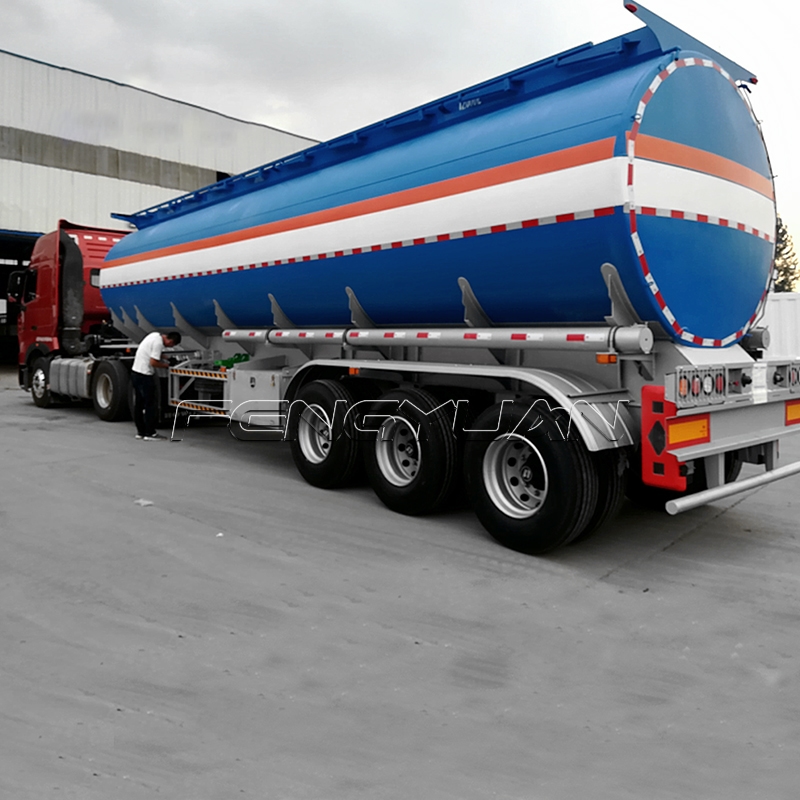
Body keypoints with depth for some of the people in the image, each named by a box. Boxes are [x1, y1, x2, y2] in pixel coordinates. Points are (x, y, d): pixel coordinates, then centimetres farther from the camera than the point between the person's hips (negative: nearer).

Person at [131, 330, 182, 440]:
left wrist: (161, 357, 12)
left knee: (139, 404, 14)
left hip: (136, 372, 10)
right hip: (144, 375, -10)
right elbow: (153, 362, -22)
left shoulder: (156, 335, 9)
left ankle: (140, 432, 21)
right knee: (150, 405, -3)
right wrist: (165, 365, -7)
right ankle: (150, 433, 1)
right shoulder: (158, 342, -20)